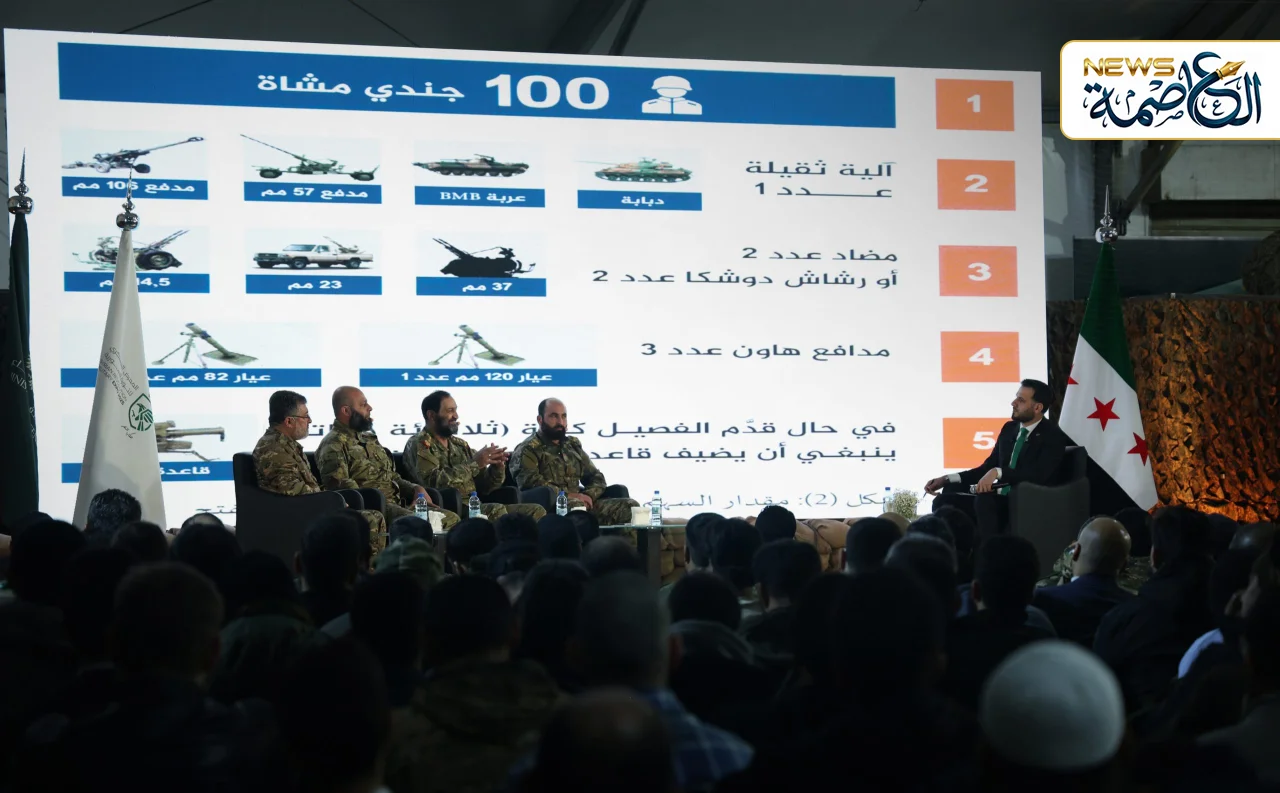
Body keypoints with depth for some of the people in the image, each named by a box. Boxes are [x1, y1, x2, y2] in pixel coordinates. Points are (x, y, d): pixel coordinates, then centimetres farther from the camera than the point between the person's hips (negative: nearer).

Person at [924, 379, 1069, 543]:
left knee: (983, 500, -35)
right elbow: (988, 467, 18)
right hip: (1000, 498, 7)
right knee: (944, 502, -11)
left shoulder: (1053, 436, -8)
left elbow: (1038, 475, -23)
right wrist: (947, 480, 8)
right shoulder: (1009, 428, 13)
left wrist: (998, 472, -32)